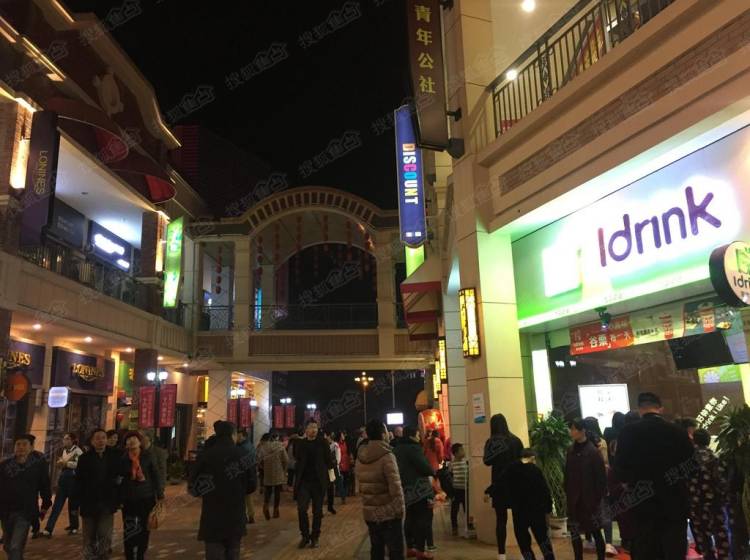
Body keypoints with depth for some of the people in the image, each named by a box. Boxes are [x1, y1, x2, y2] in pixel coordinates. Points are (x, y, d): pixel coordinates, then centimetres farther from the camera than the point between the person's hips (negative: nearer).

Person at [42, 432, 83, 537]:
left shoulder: (77, 451, -10)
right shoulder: (64, 451, 13)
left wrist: (66, 463, -20)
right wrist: (60, 463, 3)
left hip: (73, 479, -7)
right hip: (63, 478, 7)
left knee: (72, 503, 5)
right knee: (57, 504, 2)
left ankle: (74, 527, 21)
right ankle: (48, 529, 0)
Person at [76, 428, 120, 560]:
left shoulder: (114, 455, -1)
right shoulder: (85, 458, -3)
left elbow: (120, 475, 3)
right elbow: (78, 482, -5)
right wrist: (76, 503, -8)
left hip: (107, 503, 0)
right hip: (89, 503, 0)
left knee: (105, 537, -5)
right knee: (89, 538, 12)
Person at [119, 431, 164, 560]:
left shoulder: (148, 456, -2)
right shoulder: (122, 458, -1)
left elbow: (155, 476, 0)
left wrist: (160, 495, -3)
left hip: (146, 498, 0)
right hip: (128, 499, 0)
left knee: (144, 529, 9)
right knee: (129, 531, 0)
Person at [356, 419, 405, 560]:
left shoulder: (360, 457, 4)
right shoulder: (386, 456, -17)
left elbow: (360, 485, 8)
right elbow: (395, 487, -19)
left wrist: (367, 503, 15)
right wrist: (400, 508, -9)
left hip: (369, 512, 6)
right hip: (388, 512, -6)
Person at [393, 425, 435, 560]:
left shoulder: (397, 449, 10)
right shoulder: (414, 448, -18)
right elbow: (424, 467, -20)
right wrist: (432, 472, 1)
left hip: (407, 489, 9)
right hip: (419, 489, -9)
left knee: (410, 518, 15)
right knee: (424, 518, -2)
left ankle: (410, 547, 20)